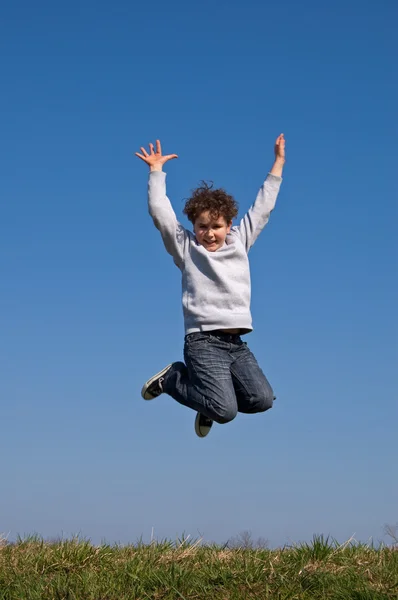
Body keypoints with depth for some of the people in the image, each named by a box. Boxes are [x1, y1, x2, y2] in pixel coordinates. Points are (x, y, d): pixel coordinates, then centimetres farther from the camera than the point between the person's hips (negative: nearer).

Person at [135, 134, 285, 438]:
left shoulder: (239, 241, 15)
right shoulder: (186, 247, 5)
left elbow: (262, 208, 20)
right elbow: (160, 211, -1)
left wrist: (278, 163, 21)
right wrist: (156, 170, 0)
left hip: (237, 343, 5)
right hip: (203, 341, -5)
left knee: (262, 399, -16)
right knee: (225, 412, -19)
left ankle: (212, 401, 15)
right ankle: (172, 378, 8)